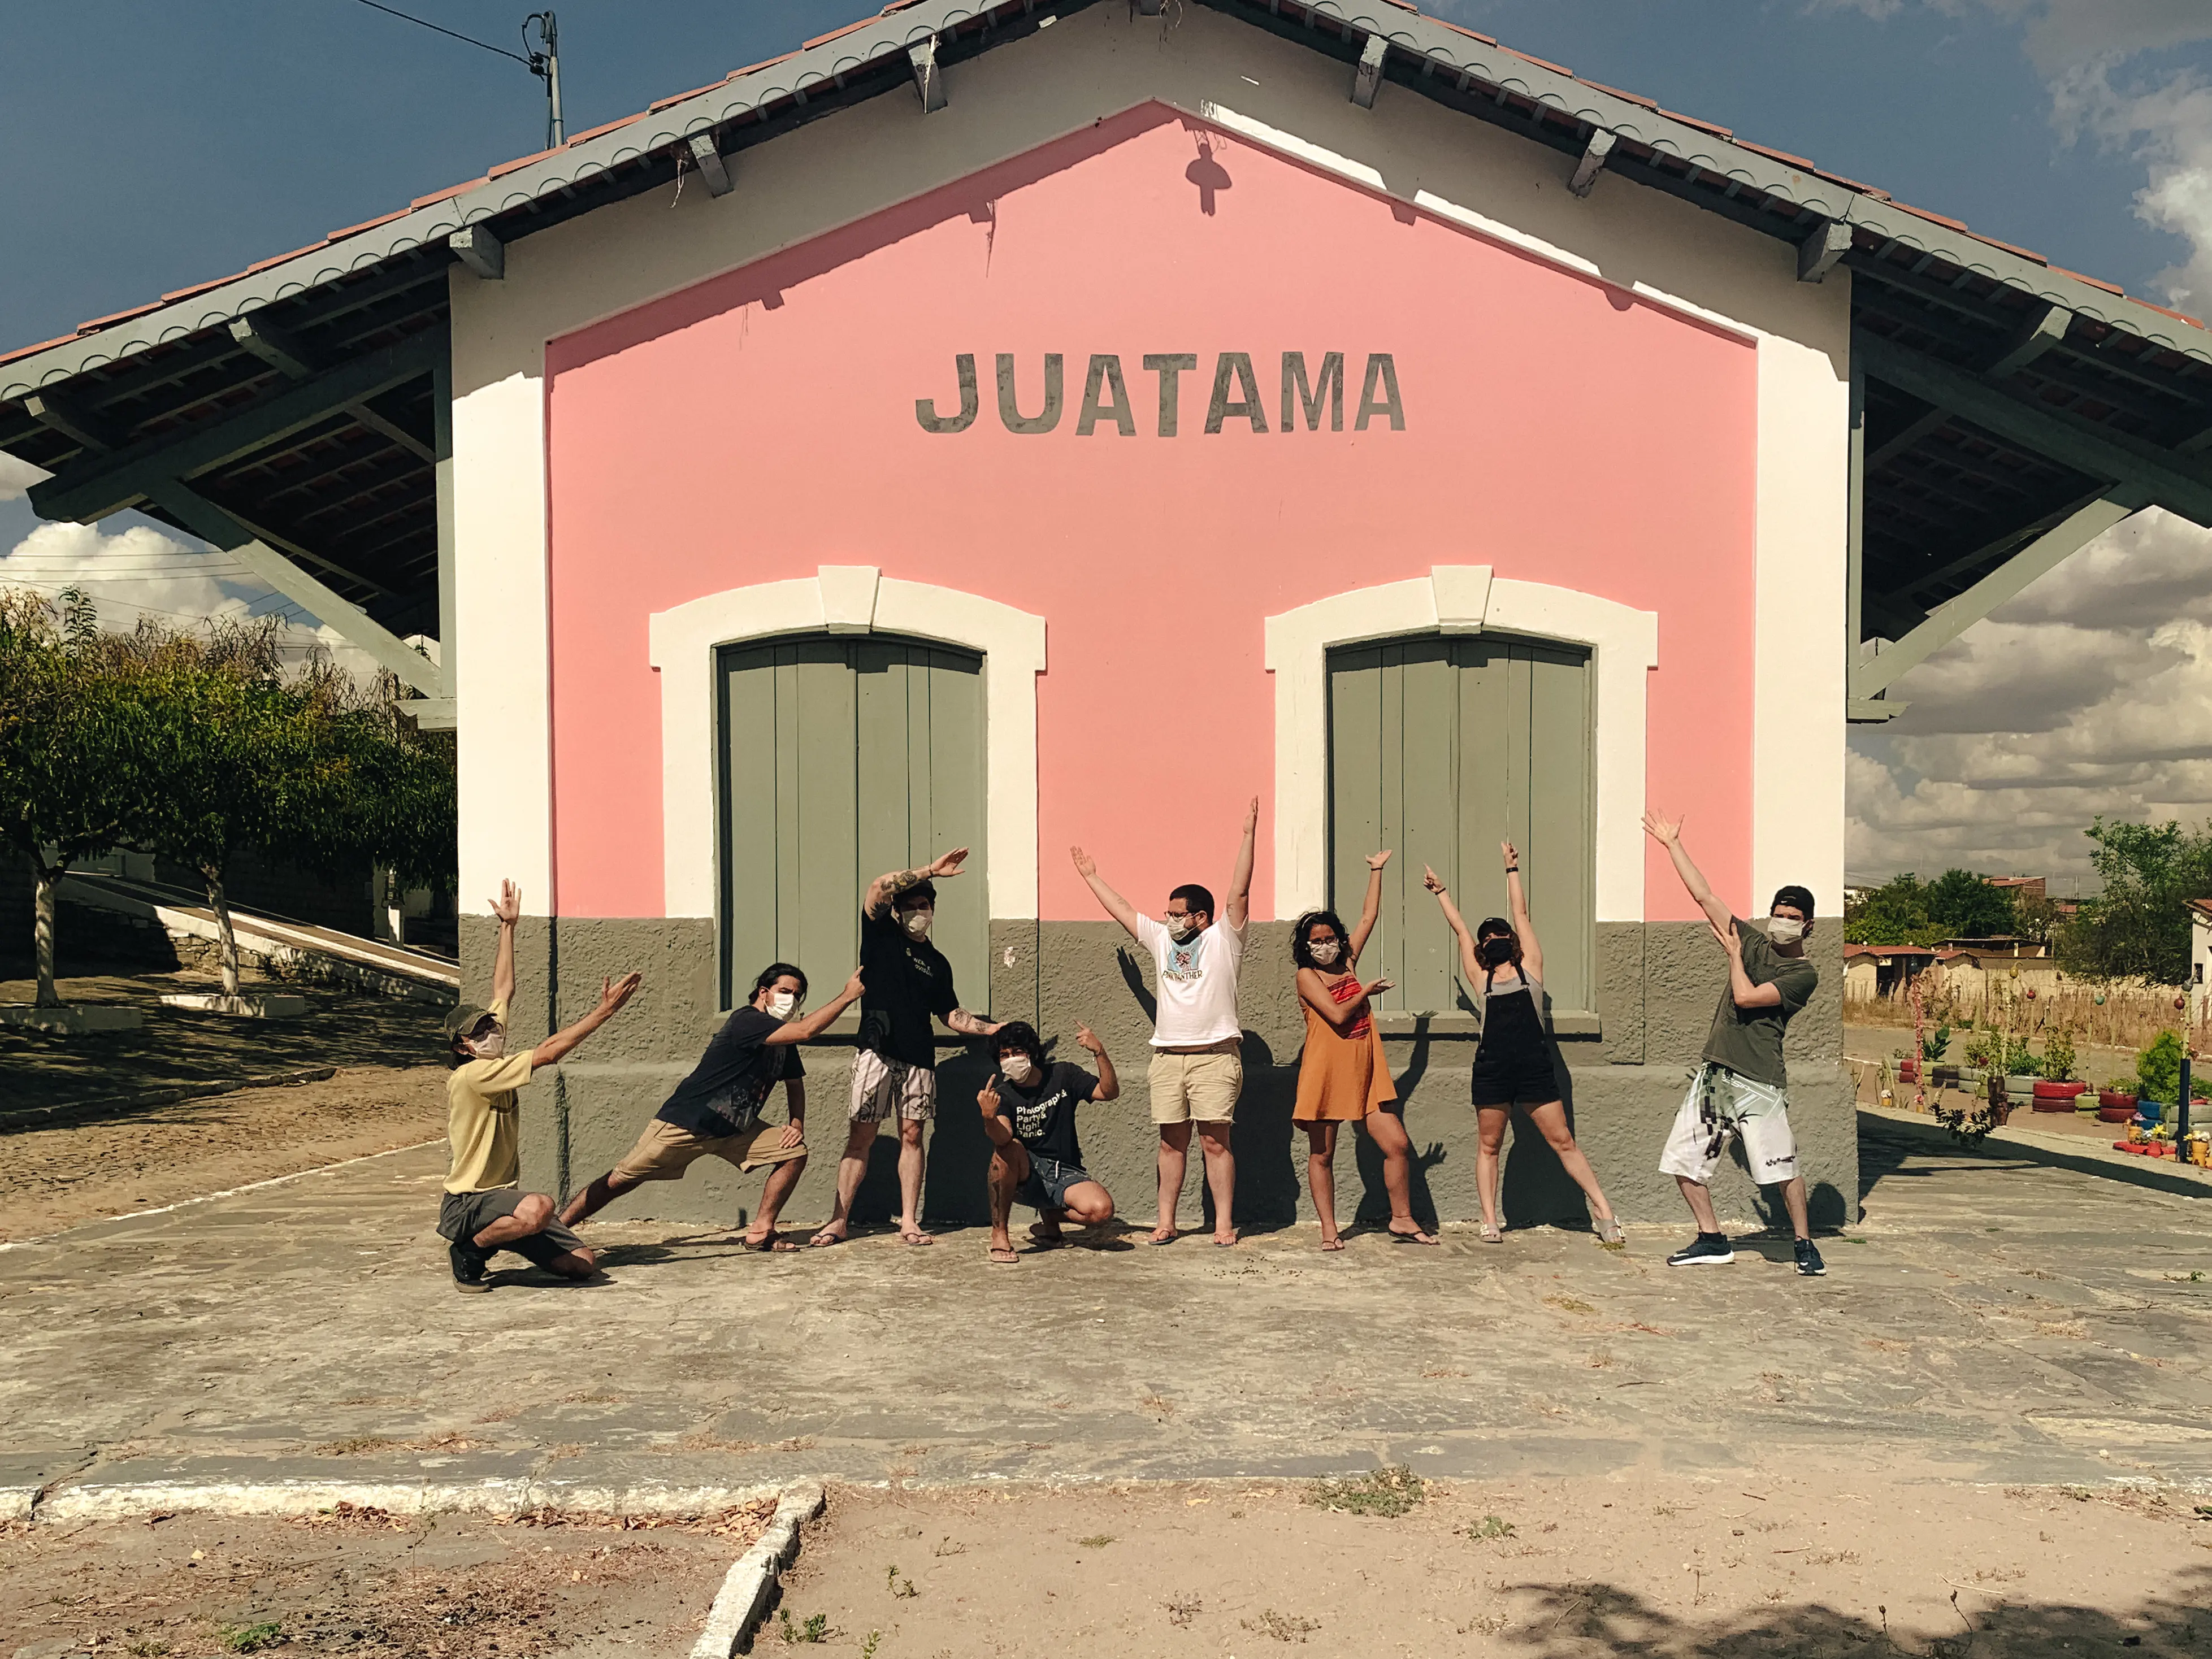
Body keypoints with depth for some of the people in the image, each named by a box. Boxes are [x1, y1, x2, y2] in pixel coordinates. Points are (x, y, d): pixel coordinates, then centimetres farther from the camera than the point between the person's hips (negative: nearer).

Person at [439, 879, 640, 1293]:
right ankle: (469, 1250, -12)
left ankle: (489, 1240, 17)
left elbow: (504, 990, 15)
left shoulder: (491, 1064, 5)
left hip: (503, 1199, 9)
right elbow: (547, 1053, -26)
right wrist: (604, 1012, -26)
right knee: (538, 1208, -42)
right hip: (468, 1205, -9)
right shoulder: (470, 1075, -19)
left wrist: (508, 926, 20)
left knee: (583, 1266, 0)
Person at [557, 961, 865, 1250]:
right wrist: (847, 996, -26)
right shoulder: (747, 1021, -20)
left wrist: (798, 1123, 4)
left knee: (795, 1153, -4)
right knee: (619, 1181, -6)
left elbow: (795, 1082, 21)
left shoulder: (784, 1040, 6)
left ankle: (760, 1232, 1)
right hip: (684, 1124, -8)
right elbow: (805, 1030, -33)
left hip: (734, 1130, 8)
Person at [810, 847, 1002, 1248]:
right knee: (861, 1136, -4)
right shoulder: (881, 935, 7)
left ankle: (909, 1223, 7)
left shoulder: (937, 962, 18)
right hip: (877, 1052, -4)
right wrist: (930, 871, -12)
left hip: (919, 1057, 4)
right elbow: (879, 887, -11)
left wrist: (993, 1029, 9)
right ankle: (839, 1220, 1)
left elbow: (950, 1015, 20)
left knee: (911, 1135, 3)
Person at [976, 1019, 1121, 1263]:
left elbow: (1110, 1092, -7)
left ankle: (1050, 1217, 5)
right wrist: (988, 1117, -49)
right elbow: (1003, 1138, -26)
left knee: (1102, 1210, -29)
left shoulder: (1062, 1075, 2)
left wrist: (1099, 1052, -21)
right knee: (1009, 1149, -35)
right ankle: (999, 1232, -20)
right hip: (1025, 1177, -1)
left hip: (1065, 1174, 1)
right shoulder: (1001, 1093, -6)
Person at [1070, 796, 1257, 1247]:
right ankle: (1166, 1222, 13)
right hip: (1168, 1056, 5)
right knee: (1171, 1142, 8)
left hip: (1215, 1056, -5)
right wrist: (1091, 876, 27)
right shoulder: (1160, 940, 15)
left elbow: (1239, 891, -9)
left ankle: (1224, 1223, 2)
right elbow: (1120, 909, 23)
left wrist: (1249, 835, -15)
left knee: (1215, 1141, -3)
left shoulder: (1223, 939, 0)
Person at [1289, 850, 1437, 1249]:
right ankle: (1329, 1229, 11)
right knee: (1321, 1155, 3)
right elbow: (1338, 1015, -17)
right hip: (1325, 1073, -5)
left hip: (1365, 1073, 5)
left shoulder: (1348, 963, 11)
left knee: (1396, 1144, 0)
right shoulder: (1307, 976, -5)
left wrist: (1376, 871, 17)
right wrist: (1367, 990, -2)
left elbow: (1368, 918, 14)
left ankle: (1402, 1218, 13)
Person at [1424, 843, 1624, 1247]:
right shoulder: (1480, 978, 12)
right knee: (1488, 1145, 6)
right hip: (1492, 1070, 2)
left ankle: (1606, 1215, 4)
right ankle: (1490, 1223, 13)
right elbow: (1460, 928, 20)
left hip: (1536, 1069, -2)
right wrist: (1440, 892, 29)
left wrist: (1512, 869, 17)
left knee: (1564, 1142, 1)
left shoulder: (1529, 968, 9)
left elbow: (1521, 914, 12)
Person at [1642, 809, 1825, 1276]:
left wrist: (1733, 953, 1)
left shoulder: (1804, 974, -3)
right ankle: (1712, 1240, 18)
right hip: (1713, 1072, 6)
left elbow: (1745, 997, -15)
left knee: (1783, 1168, -6)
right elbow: (1704, 895, 13)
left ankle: (1805, 1245, 13)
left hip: (1758, 1080, -6)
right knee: (1683, 1160, 6)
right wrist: (1673, 844, 13)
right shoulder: (1754, 944, 13)